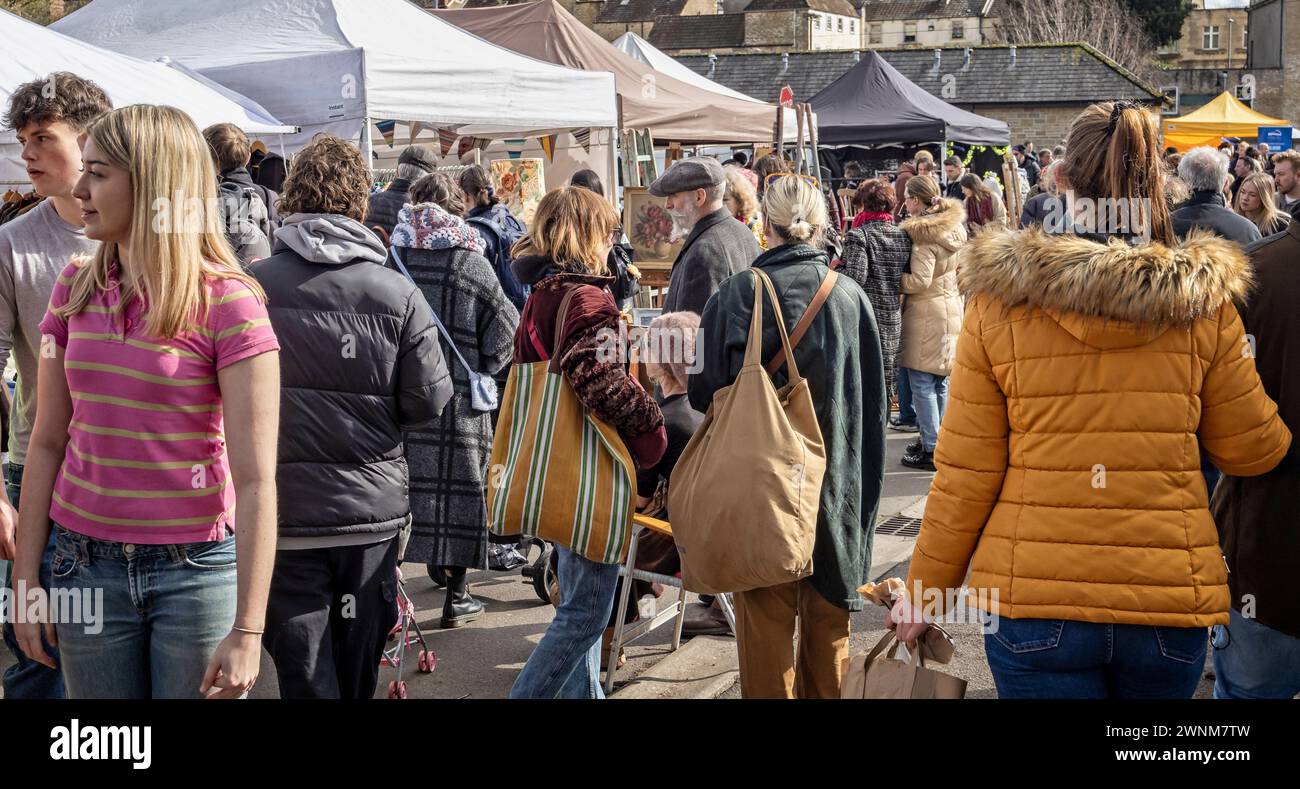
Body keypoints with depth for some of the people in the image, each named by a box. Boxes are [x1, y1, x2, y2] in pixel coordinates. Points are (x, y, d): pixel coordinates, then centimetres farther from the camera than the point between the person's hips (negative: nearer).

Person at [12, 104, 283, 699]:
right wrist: (25, 578, 4)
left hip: (197, 569, -4)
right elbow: (47, 442, 7)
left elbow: (255, 478, -16)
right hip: (87, 565, 4)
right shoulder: (75, 291, 4)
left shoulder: (228, 302, -12)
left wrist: (247, 628, -19)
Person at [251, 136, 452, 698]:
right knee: (357, 676, 18)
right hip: (372, 510, 2)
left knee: (306, 676, 4)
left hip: (283, 512, -2)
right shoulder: (398, 295, -7)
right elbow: (428, 403, -5)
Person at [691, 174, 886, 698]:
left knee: (766, 620, 7)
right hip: (838, 480, 2)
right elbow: (875, 401, 3)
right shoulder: (850, 296, -4)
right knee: (826, 620, 16)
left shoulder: (738, 295, -12)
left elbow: (704, 392, -6)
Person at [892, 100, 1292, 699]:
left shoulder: (1000, 301, -7)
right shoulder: (1206, 301, -5)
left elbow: (964, 474, -5)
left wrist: (926, 591, 7)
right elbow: (1250, 449, 5)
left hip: (1033, 602, -2)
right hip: (1170, 601, 2)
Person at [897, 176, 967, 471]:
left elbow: (920, 281, -21)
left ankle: (931, 450, -2)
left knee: (922, 383, -3)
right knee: (940, 383, 17)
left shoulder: (922, 233, -18)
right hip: (952, 310, 9)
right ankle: (939, 439, 26)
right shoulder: (953, 228, 9)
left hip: (926, 314, -9)